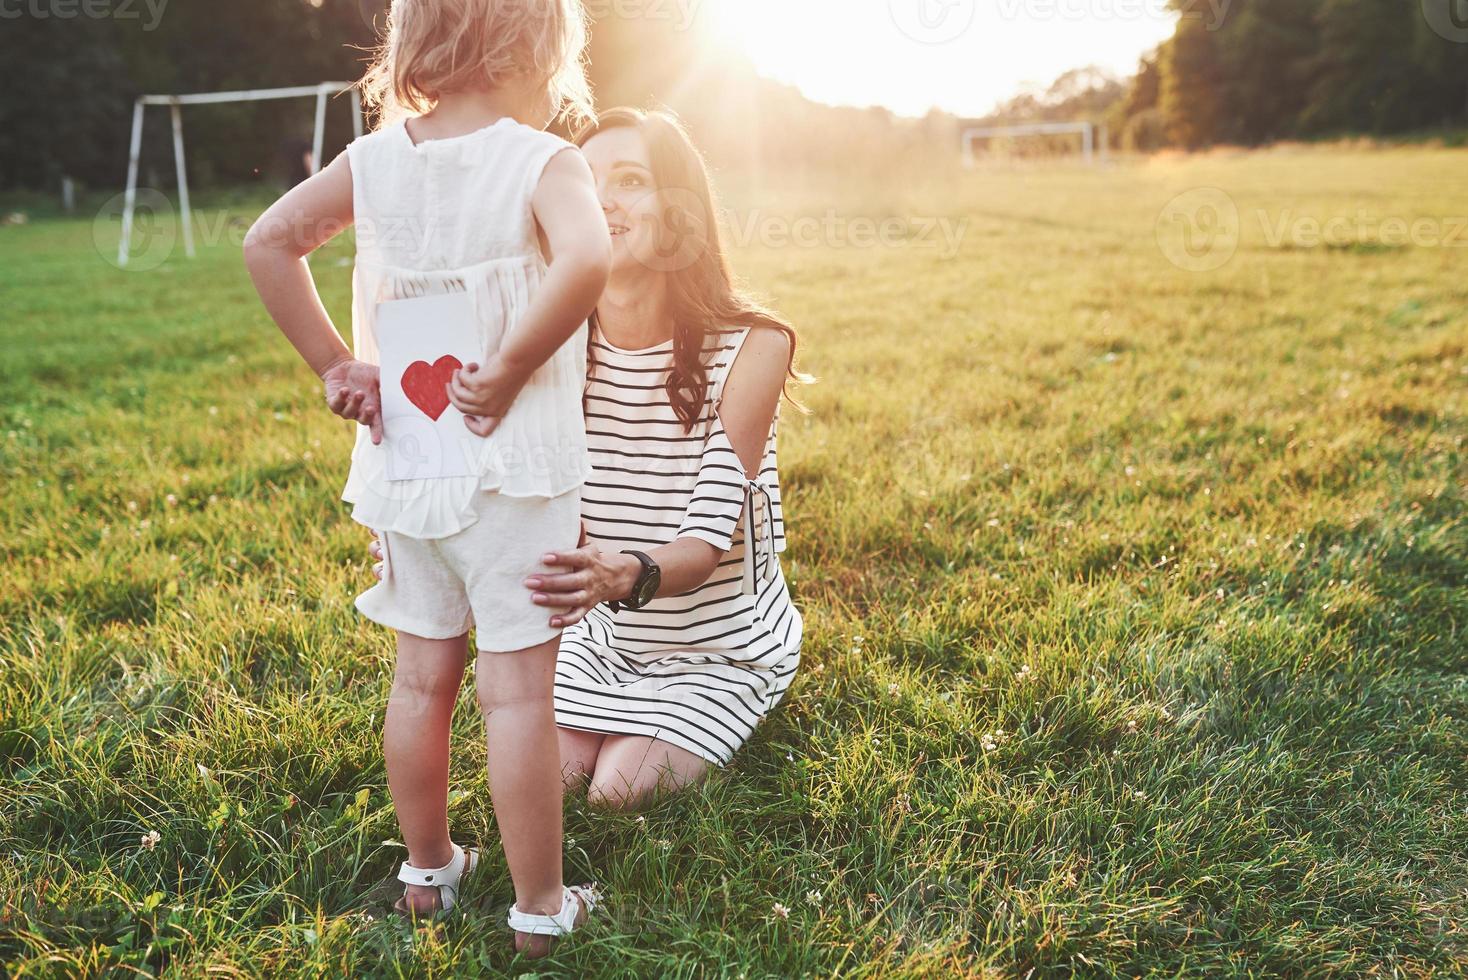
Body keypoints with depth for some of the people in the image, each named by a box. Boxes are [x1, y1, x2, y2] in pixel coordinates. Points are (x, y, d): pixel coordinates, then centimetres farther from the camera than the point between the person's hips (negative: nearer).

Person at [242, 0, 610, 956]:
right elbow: (585, 260, -32)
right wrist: (510, 368, -21)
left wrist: (334, 363, 1)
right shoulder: (544, 161, -12)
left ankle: (427, 869, 36)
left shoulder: (375, 160, 3)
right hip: (511, 468, -5)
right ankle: (540, 908, 16)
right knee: (518, 690, 3)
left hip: (405, 469, 6)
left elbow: (269, 240, -1)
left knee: (423, 676, 18)